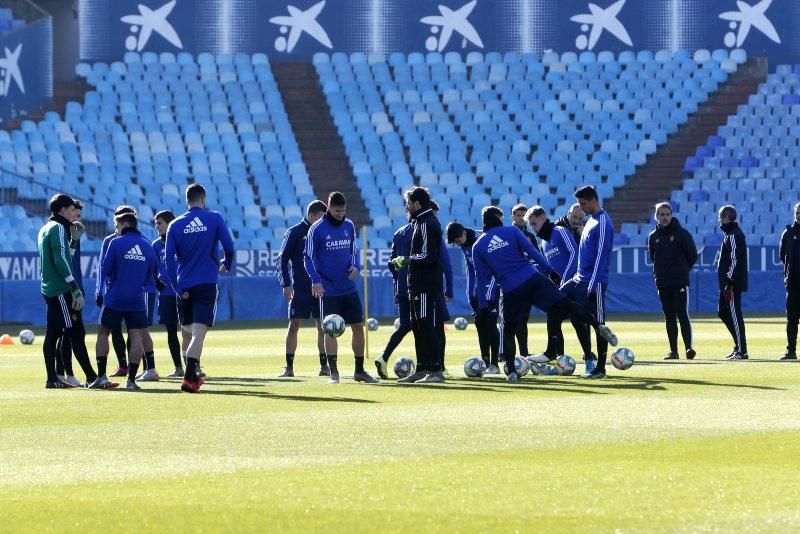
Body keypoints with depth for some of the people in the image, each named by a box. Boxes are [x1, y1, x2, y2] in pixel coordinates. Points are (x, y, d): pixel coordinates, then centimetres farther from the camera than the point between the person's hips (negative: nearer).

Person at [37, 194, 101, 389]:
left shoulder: (45, 229, 19)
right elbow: (60, 259, -18)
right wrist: (75, 287, -20)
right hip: (61, 290, -10)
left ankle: (52, 378, 8)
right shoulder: (58, 228, -10)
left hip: (49, 290, 10)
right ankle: (91, 377, -12)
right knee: (74, 333, -10)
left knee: (52, 334, 8)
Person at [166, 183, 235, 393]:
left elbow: (170, 259, -1)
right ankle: (189, 377, -25)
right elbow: (229, 246, -1)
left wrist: (178, 289, -1)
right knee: (199, 334, -11)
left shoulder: (175, 225, 6)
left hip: (185, 287, 3)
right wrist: (226, 264, 21)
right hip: (207, 285, -3)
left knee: (187, 334, 17)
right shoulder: (215, 219, 1)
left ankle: (194, 375, 24)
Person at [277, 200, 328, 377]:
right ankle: (289, 367, 1)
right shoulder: (294, 233, -3)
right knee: (294, 325, -3)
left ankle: (324, 366, 8)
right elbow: (282, 259, -4)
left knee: (323, 326, 2)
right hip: (300, 288, -4)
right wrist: (286, 284, -11)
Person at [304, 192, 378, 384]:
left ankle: (359, 370, 13)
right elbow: (309, 257, -5)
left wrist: (355, 266, -4)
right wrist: (316, 281, -17)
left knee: (358, 326, 4)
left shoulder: (349, 226, 6)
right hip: (328, 289, -4)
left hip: (349, 288, 4)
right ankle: (333, 372, 3)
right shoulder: (317, 229, -7)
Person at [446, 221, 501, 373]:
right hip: (477, 291, 7)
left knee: (490, 324, -9)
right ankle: (485, 362, 12)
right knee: (480, 325, 6)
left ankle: (494, 364, -5)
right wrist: (471, 292, 9)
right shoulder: (464, 244, 3)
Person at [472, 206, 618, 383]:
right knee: (564, 303, 0)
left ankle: (511, 371, 3)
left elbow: (482, 278, 8)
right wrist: (549, 270, 0)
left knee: (508, 330, 13)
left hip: (511, 291, 0)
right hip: (533, 279, 0)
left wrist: (483, 305, 11)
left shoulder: (478, 247, 7)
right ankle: (599, 326, -15)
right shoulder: (511, 231, 7)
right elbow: (532, 251, 0)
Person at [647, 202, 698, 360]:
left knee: (682, 314, -13)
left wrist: (682, 269, 8)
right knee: (669, 317, 6)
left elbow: (692, 256, 2)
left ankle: (688, 347, -18)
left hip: (680, 282, -4)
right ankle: (673, 351, 8)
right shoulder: (653, 237, 9)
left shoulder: (681, 233, -3)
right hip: (662, 283, 4)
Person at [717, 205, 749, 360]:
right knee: (722, 312, 15)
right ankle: (739, 346, 20)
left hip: (732, 283, -11)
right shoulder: (729, 233, 18)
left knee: (735, 315, -8)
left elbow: (735, 260, -21)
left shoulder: (734, 235, -14)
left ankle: (742, 351, -7)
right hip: (727, 283, 11)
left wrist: (729, 283, -23)